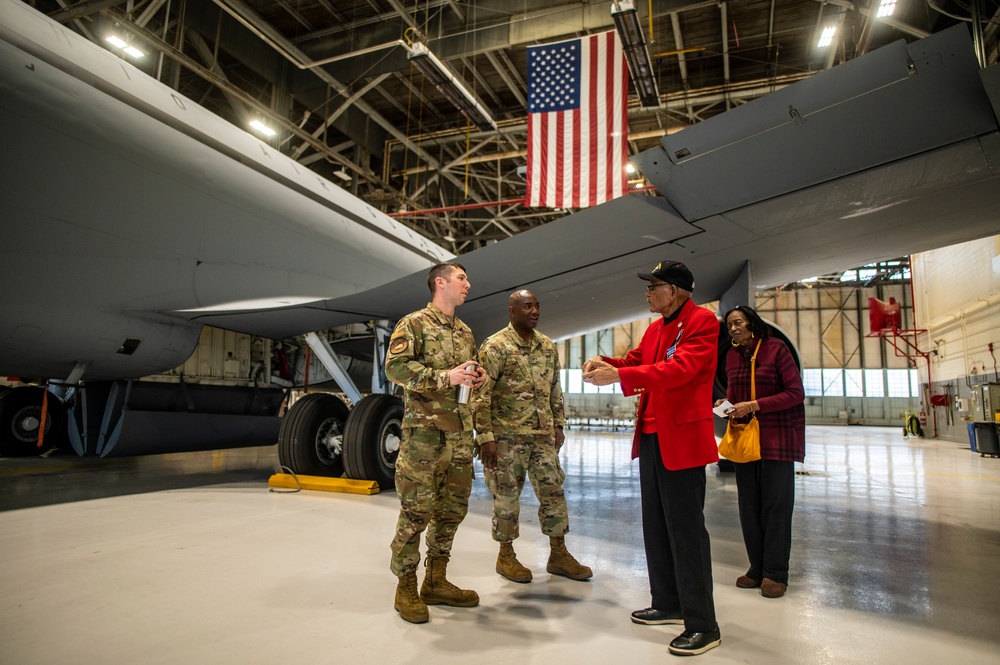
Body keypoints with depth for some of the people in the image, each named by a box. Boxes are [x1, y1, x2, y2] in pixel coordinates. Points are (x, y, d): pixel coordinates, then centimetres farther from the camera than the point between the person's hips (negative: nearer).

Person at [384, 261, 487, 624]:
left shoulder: (465, 331, 18)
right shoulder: (414, 323, -4)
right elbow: (395, 366, -14)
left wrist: (477, 376, 2)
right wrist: (445, 377, -20)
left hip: (460, 433, 8)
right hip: (424, 431, -7)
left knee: (453, 507, 11)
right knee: (417, 509, -2)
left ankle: (436, 581, 25)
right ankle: (406, 587, 13)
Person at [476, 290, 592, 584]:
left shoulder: (547, 346, 9)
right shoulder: (495, 346, -10)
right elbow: (482, 395, -13)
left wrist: (559, 425, 14)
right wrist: (485, 436, -17)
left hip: (543, 435, 6)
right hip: (507, 436, -6)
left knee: (553, 491, 9)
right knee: (507, 496, 6)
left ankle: (558, 554, 23)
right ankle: (505, 555, 23)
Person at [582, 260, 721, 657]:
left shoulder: (702, 322, -11)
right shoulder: (655, 328, 16)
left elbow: (679, 369, -25)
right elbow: (635, 360, 17)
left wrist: (618, 375, -28)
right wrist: (605, 363, -4)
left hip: (682, 439, -9)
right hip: (651, 437, 9)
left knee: (686, 530, -4)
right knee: (655, 527, 16)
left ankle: (703, 626, 7)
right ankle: (668, 604, 30)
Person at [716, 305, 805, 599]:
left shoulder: (776, 348, -9)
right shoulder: (732, 356, 8)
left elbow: (796, 393, -13)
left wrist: (754, 406, -20)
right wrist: (726, 403, -3)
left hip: (778, 435, -5)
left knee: (776, 503, -2)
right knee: (749, 504, 8)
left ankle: (775, 573, 8)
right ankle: (757, 568, 19)